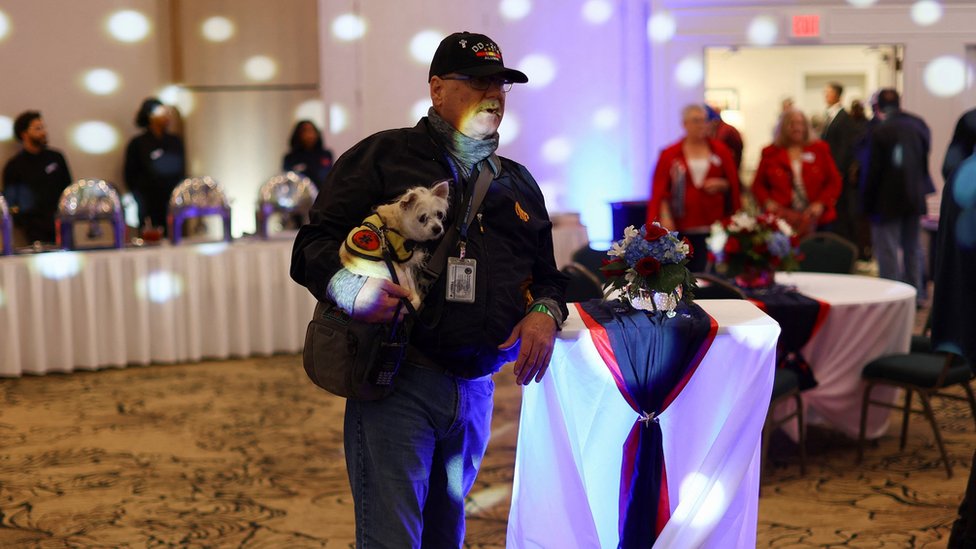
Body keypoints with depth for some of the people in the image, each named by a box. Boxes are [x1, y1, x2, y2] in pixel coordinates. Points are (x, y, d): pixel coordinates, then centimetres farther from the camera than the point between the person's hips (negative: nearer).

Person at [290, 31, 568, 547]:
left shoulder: (517, 182, 19)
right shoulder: (383, 156, 2)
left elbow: (547, 273, 24)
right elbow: (313, 245, -2)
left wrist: (545, 312, 1)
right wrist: (349, 286, -24)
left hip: (475, 388, 6)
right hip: (395, 380, -5)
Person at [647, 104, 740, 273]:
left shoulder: (721, 151, 9)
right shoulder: (669, 155, 5)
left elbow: (734, 184, 15)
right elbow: (659, 190, 1)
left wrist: (722, 184, -6)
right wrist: (665, 217, -10)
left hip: (713, 226, 0)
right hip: (681, 227, 0)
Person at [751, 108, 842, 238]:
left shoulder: (820, 149, 9)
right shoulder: (770, 153, 8)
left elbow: (834, 182, 7)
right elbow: (758, 185, 11)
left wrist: (821, 204, -7)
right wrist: (767, 202, -7)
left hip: (817, 220, 1)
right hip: (782, 219, -1)